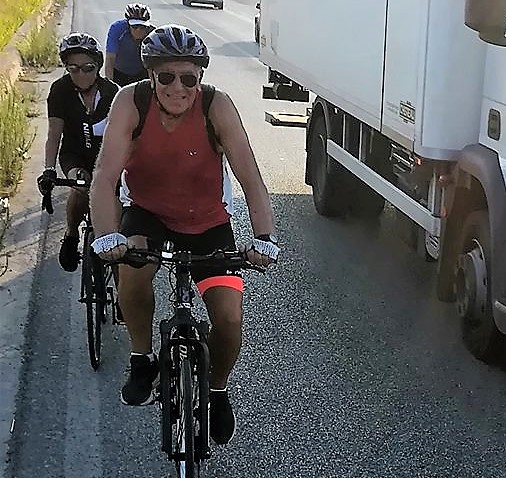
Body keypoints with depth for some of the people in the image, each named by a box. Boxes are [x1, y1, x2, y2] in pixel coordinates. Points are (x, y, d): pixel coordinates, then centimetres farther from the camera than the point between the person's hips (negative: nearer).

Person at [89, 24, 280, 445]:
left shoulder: (217, 107, -24)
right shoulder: (131, 102, -23)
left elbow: (251, 180, -27)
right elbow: (105, 178, -28)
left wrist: (265, 239, -41)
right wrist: (107, 236, -44)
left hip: (208, 219, 0)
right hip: (147, 210, 0)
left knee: (229, 318, -11)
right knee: (132, 266, -33)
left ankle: (218, 390, 21)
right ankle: (143, 360, -6)